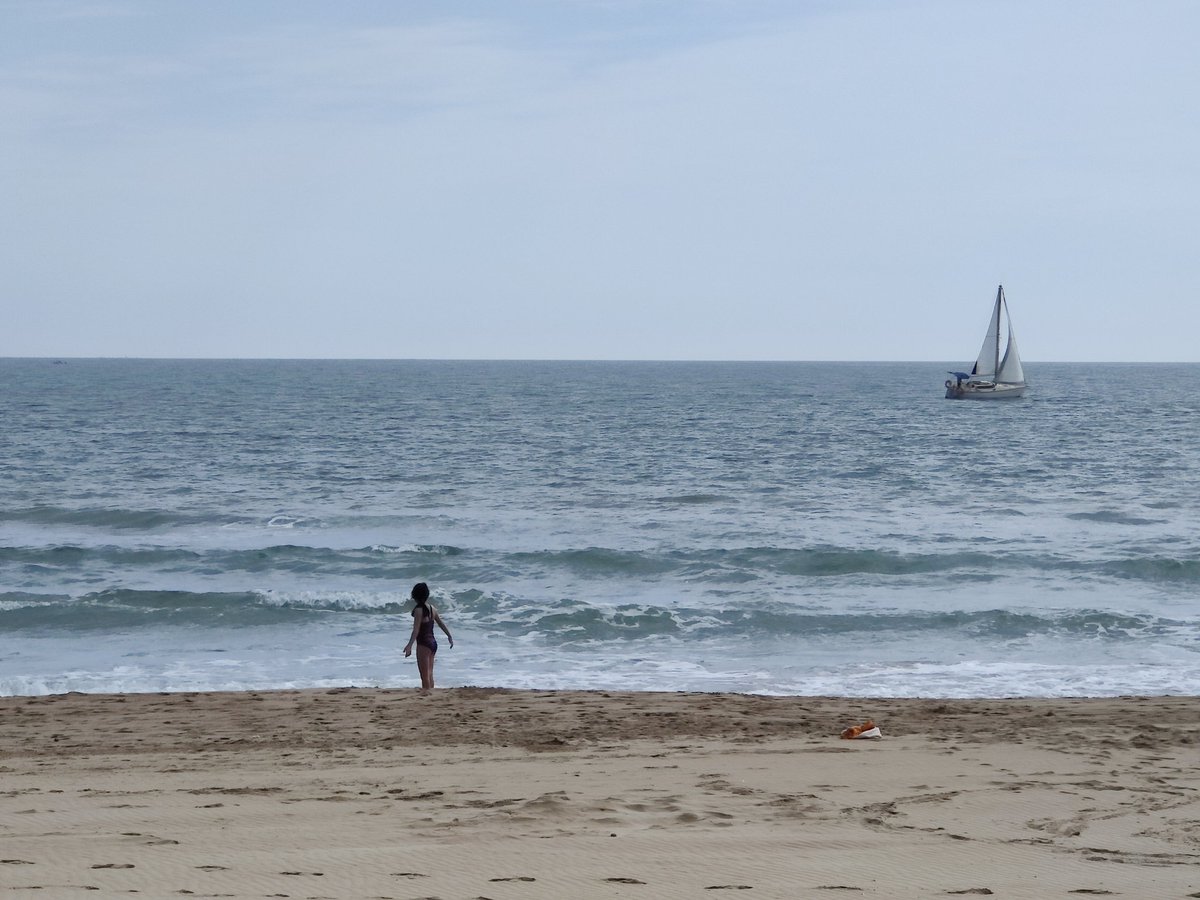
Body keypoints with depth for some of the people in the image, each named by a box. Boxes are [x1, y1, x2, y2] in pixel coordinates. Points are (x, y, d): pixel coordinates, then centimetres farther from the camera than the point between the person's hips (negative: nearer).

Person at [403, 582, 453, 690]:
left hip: (423, 644, -8)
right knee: (429, 674, 15)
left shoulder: (419, 609, -15)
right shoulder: (431, 608, 7)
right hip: (433, 642, 8)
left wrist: (409, 645, -28)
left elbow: (416, 630, -23)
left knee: (425, 675, -4)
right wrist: (449, 636, 32)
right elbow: (441, 623, 19)